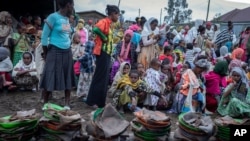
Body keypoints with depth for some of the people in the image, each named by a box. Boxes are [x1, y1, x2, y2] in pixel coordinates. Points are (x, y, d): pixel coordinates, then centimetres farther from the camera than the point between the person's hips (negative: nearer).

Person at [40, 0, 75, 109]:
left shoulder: (67, 19, 10)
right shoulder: (53, 17, -10)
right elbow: (44, 37, -9)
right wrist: (46, 54, -3)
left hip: (67, 52, 7)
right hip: (55, 52, -7)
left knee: (68, 78, 7)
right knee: (50, 79, 0)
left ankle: (67, 104, 15)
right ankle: (45, 103, 15)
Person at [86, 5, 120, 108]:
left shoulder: (109, 23, 16)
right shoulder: (104, 21, -12)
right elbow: (95, 29, -30)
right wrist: (104, 38, -19)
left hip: (107, 53, 10)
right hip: (103, 52, -10)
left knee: (104, 78, 12)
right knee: (100, 77, -5)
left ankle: (100, 101, 21)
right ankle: (92, 101, 5)